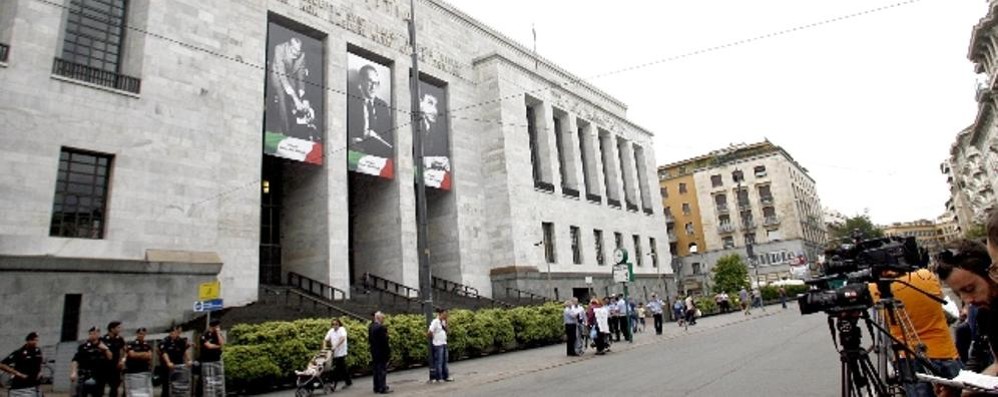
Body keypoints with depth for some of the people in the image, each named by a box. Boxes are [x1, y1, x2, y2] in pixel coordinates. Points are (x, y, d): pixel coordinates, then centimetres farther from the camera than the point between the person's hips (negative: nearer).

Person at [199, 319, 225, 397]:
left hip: (218, 361, 5)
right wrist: (218, 346, -1)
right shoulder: (205, 335, -6)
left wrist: (218, 333, -9)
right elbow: (209, 346, -17)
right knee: (209, 383, -7)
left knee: (220, 382, 7)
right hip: (207, 362, -5)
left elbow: (222, 344, -6)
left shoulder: (218, 334, 9)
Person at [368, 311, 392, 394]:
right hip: (382, 353, -9)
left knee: (376, 370, 14)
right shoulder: (381, 327, -20)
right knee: (382, 370, -2)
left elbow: (370, 340, 14)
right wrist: (388, 352, -13)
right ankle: (383, 388, 1)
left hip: (374, 353, 9)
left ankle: (377, 388, 20)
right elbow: (384, 341, -20)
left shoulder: (370, 327, 8)